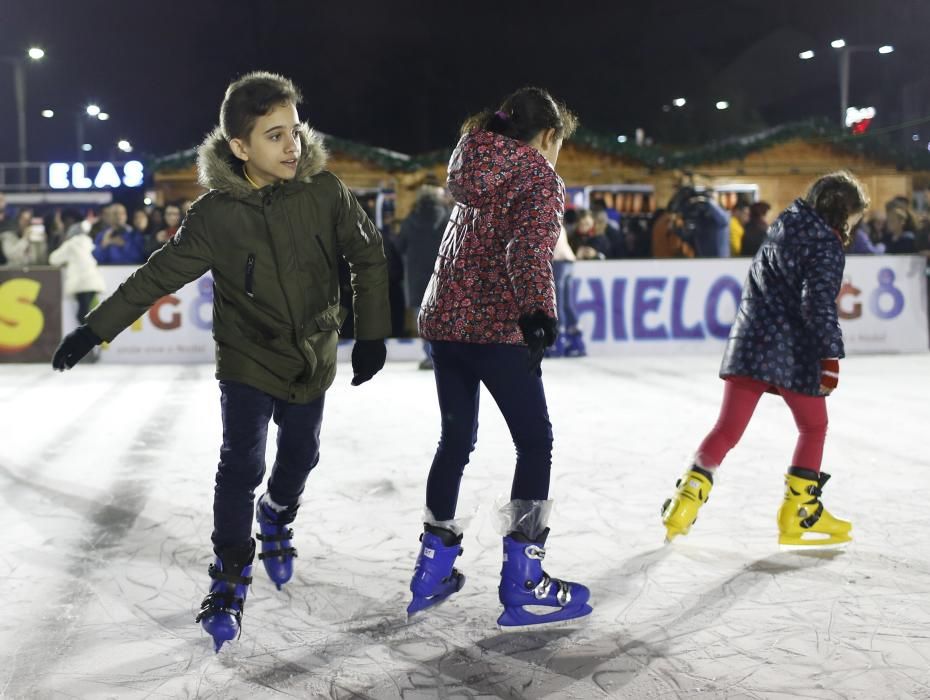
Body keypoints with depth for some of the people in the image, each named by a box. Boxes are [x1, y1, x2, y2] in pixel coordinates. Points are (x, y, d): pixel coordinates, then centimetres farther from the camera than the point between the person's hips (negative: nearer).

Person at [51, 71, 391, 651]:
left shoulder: (325, 191, -14)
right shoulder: (216, 214, -15)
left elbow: (369, 257, -2)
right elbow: (159, 275, -7)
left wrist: (372, 334, -2)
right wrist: (93, 330, -8)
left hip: (314, 358, 2)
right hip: (249, 358, -2)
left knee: (300, 456, 13)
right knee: (242, 463, -10)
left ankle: (277, 521, 47)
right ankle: (231, 577, 9)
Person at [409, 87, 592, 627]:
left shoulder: (478, 170, 17)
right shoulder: (542, 178, -4)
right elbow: (528, 250, -20)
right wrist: (539, 312, -23)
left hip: (445, 320, 7)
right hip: (497, 327, -7)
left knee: (456, 439, 18)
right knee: (535, 442, 2)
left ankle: (433, 570, 24)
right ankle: (523, 585, 3)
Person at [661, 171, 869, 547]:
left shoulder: (783, 226, 15)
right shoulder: (827, 247, -9)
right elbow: (819, 304, -19)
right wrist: (831, 354, -19)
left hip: (749, 344, 7)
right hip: (792, 352, -7)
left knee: (728, 428, 8)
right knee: (814, 427, 13)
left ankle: (684, 506, -2)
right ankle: (798, 514, 14)